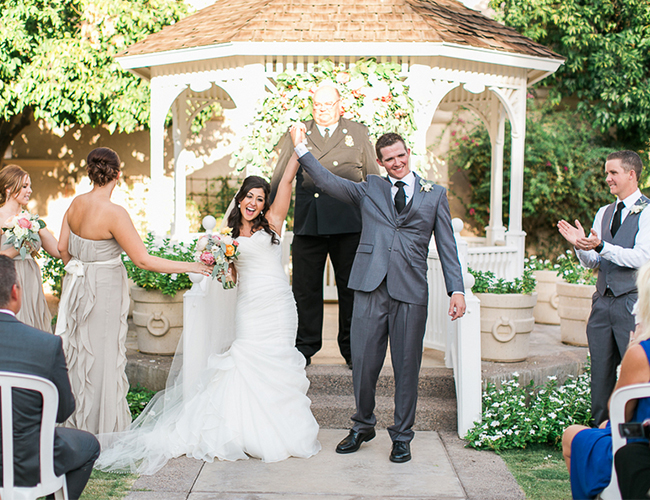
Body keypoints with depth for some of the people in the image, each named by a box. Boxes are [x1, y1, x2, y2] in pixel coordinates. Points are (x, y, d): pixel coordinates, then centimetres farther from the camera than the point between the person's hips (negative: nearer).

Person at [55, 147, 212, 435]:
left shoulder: (76, 204, -3)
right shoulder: (114, 213, -24)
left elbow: (62, 247, 6)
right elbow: (143, 260, -24)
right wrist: (188, 267, -17)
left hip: (78, 285, 7)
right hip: (104, 290, -7)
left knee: (79, 354, 20)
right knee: (103, 356, 6)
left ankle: (78, 422, 36)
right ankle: (101, 427, 19)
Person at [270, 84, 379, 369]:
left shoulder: (358, 134, 13)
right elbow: (279, 179, 16)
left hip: (349, 224, -1)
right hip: (308, 223, 1)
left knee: (351, 288, 4)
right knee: (305, 288, 3)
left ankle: (352, 350, 15)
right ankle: (305, 348, 16)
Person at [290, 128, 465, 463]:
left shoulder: (435, 195, 12)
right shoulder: (369, 189, 14)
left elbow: (447, 246, 9)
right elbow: (327, 182, 5)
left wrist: (457, 289, 0)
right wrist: (301, 148, -2)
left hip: (411, 291, -1)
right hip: (370, 288, 1)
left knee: (407, 367, 4)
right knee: (363, 363, 3)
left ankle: (401, 436, 19)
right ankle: (363, 426, 24)